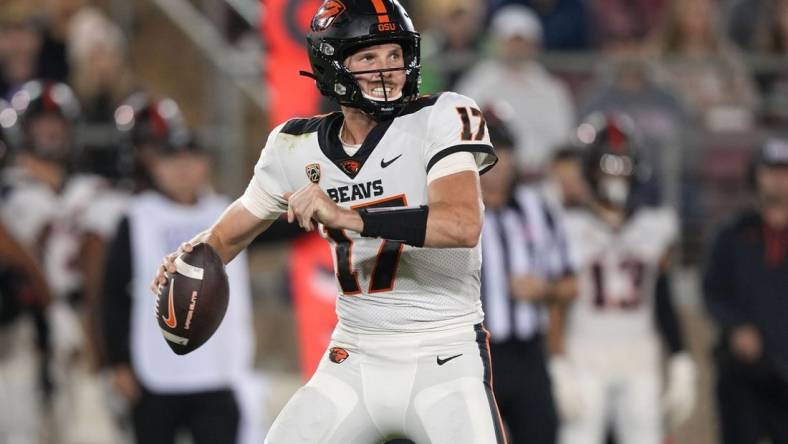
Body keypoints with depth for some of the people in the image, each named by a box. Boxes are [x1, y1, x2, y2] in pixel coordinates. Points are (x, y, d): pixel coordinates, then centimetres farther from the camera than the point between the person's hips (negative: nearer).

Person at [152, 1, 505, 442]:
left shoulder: (439, 120, -11)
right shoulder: (299, 149, 4)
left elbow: (463, 225, -28)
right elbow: (228, 235, 15)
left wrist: (344, 217, -35)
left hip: (444, 362, -4)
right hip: (355, 367, 4)